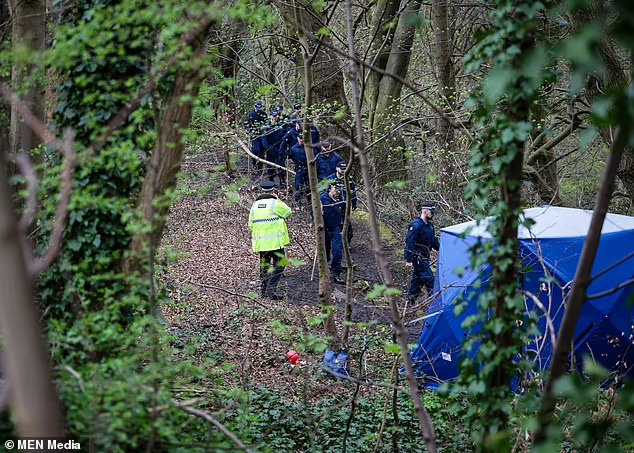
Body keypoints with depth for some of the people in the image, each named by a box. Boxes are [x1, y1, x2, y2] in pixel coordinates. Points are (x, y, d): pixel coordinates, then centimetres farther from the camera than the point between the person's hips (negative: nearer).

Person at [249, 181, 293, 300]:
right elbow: (288, 211, 7)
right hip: (275, 241, -6)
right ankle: (271, 289, -12)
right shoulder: (275, 204, -9)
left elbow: (251, 224, 12)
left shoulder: (255, 205, 8)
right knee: (279, 264, -1)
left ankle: (263, 290, 21)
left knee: (264, 264, 17)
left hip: (260, 241, 6)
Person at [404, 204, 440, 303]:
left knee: (417, 278, 14)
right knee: (429, 278, -10)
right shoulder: (416, 225, -18)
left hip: (424, 258, 9)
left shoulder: (430, 225, 11)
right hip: (418, 257, -9)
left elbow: (434, 241, 25)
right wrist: (409, 260, -22)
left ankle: (411, 300, 22)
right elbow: (409, 243, -20)